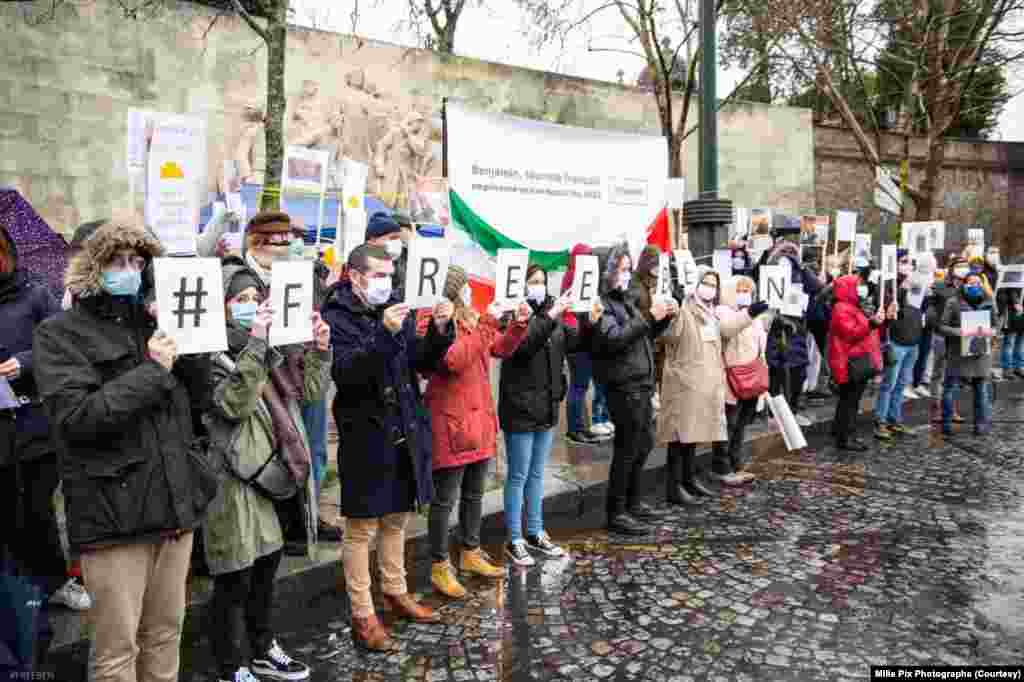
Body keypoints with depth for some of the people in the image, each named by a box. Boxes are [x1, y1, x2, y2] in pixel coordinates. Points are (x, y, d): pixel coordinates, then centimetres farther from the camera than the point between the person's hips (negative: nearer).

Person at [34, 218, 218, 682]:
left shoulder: (155, 325, 11)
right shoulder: (59, 333, -3)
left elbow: (200, 403, 8)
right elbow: (75, 417, -16)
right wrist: (153, 371, -16)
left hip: (175, 503, 5)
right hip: (113, 511, -4)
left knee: (166, 636, 17)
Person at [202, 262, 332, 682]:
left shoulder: (269, 350, 10)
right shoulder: (212, 356, -13)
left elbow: (308, 391, 11)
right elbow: (234, 404, -28)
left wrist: (319, 349, -2)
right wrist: (253, 345, -31)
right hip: (234, 483, -8)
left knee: (266, 569, 21)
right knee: (234, 583, 5)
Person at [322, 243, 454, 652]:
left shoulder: (394, 308, 6)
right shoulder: (336, 317, -11)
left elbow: (423, 362, 6)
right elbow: (345, 373, -24)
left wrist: (439, 330, -12)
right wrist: (383, 334, -34)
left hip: (405, 432, 6)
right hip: (365, 437, -6)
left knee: (397, 518, 20)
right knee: (361, 528, 7)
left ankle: (396, 593, 38)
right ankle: (362, 616, 21)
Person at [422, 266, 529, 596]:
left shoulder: (470, 318, 10)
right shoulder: (431, 323, -13)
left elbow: (501, 349, 18)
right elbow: (455, 360, -27)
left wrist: (518, 324, 1)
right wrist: (486, 324, -24)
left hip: (479, 418, 8)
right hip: (451, 423, -8)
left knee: (474, 493, 19)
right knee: (445, 499, 3)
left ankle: (471, 553, 35)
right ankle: (439, 567, 17)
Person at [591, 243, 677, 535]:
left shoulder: (624, 298, 16)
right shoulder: (600, 303, -11)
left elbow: (645, 335, 23)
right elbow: (614, 339, -24)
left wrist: (664, 317, 7)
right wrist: (649, 317, -23)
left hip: (643, 384, 9)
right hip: (624, 387, -9)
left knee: (644, 444, 17)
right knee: (627, 449, -2)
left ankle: (633, 502, 32)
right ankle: (616, 513, 11)